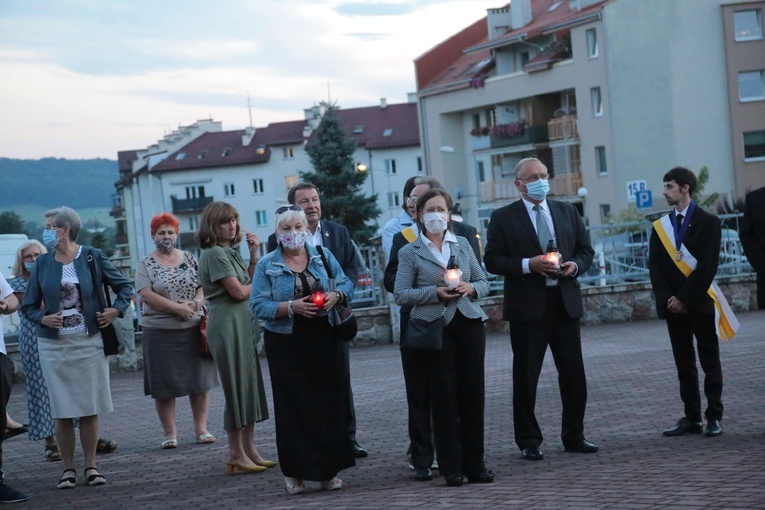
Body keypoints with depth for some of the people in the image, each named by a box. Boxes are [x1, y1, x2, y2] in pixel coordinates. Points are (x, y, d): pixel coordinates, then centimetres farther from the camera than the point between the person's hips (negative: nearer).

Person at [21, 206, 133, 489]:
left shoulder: (93, 257, 1)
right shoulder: (43, 263, 4)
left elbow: (124, 286, 9)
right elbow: (28, 306, 8)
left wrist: (116, 310, -7)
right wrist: (43, 318, -12)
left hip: (89, 343, -1)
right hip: (54, 346, 1)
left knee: (89, 409, 4)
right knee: (62, 412, 2)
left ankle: (91, 466, 13)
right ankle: (68, 469, 10)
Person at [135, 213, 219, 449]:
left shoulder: (190, 259, 11)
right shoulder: (146, 264, 2)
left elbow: (204, 286, 6)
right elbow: (146, 295, -9)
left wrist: (195, 303, -14)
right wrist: (177, 308, -17)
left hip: (193, 329, 2)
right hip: (160, 333, -2)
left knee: (200, 381, 4)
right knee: (164, 386, 0)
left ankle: (201, 429, 12)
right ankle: (169, 433, 9)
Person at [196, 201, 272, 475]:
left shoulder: (231, 252, 17)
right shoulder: (215, 254, -11)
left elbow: (250, 281, 13)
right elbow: (238, 291, -16)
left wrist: (253, 255, 4)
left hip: (243, 324, 9)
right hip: (227, 325, -9)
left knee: (250, 387, 9)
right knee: (237, 388, -5)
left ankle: (249, 450, 14)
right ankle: (236, 455, 0)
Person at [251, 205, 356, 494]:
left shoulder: (323, 256, 8)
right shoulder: (267, 265, 0)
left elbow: (346, 285, 9)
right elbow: (258, 305, -7)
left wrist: (335, 296, -13)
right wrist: (291, 307, -20)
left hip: (325, 341, 2)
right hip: (287, 345, -2)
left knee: (330, 403, 2)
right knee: (294, 407, 0)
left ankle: (328, 469, 12)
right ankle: (295, 472, 8)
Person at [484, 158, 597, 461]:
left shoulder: (567, 212, 13)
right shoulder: (503, 218, 1)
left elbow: (586, 250, 16)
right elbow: (492, 260, -5)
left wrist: (575, 265, -6)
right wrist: (528, 265, -17)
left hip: (565, 303, 4)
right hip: (527, 307, -3)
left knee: (573, 374, 6)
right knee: (525, 377, 2)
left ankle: (573, 436, 18)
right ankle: (528, 442, 10)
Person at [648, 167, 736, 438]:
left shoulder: (708, 222, -2)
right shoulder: (660, 227, 10)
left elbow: (708, 266, -10)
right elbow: (655, 267, 6)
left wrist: (685, 298, -14)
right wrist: (668, 299, -7)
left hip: (699, 303, -4)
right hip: (673, 304, 4)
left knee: (710, 362, 1)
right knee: (684, 365, 6)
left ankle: (714, 417, 4)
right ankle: (691, 418, 9)